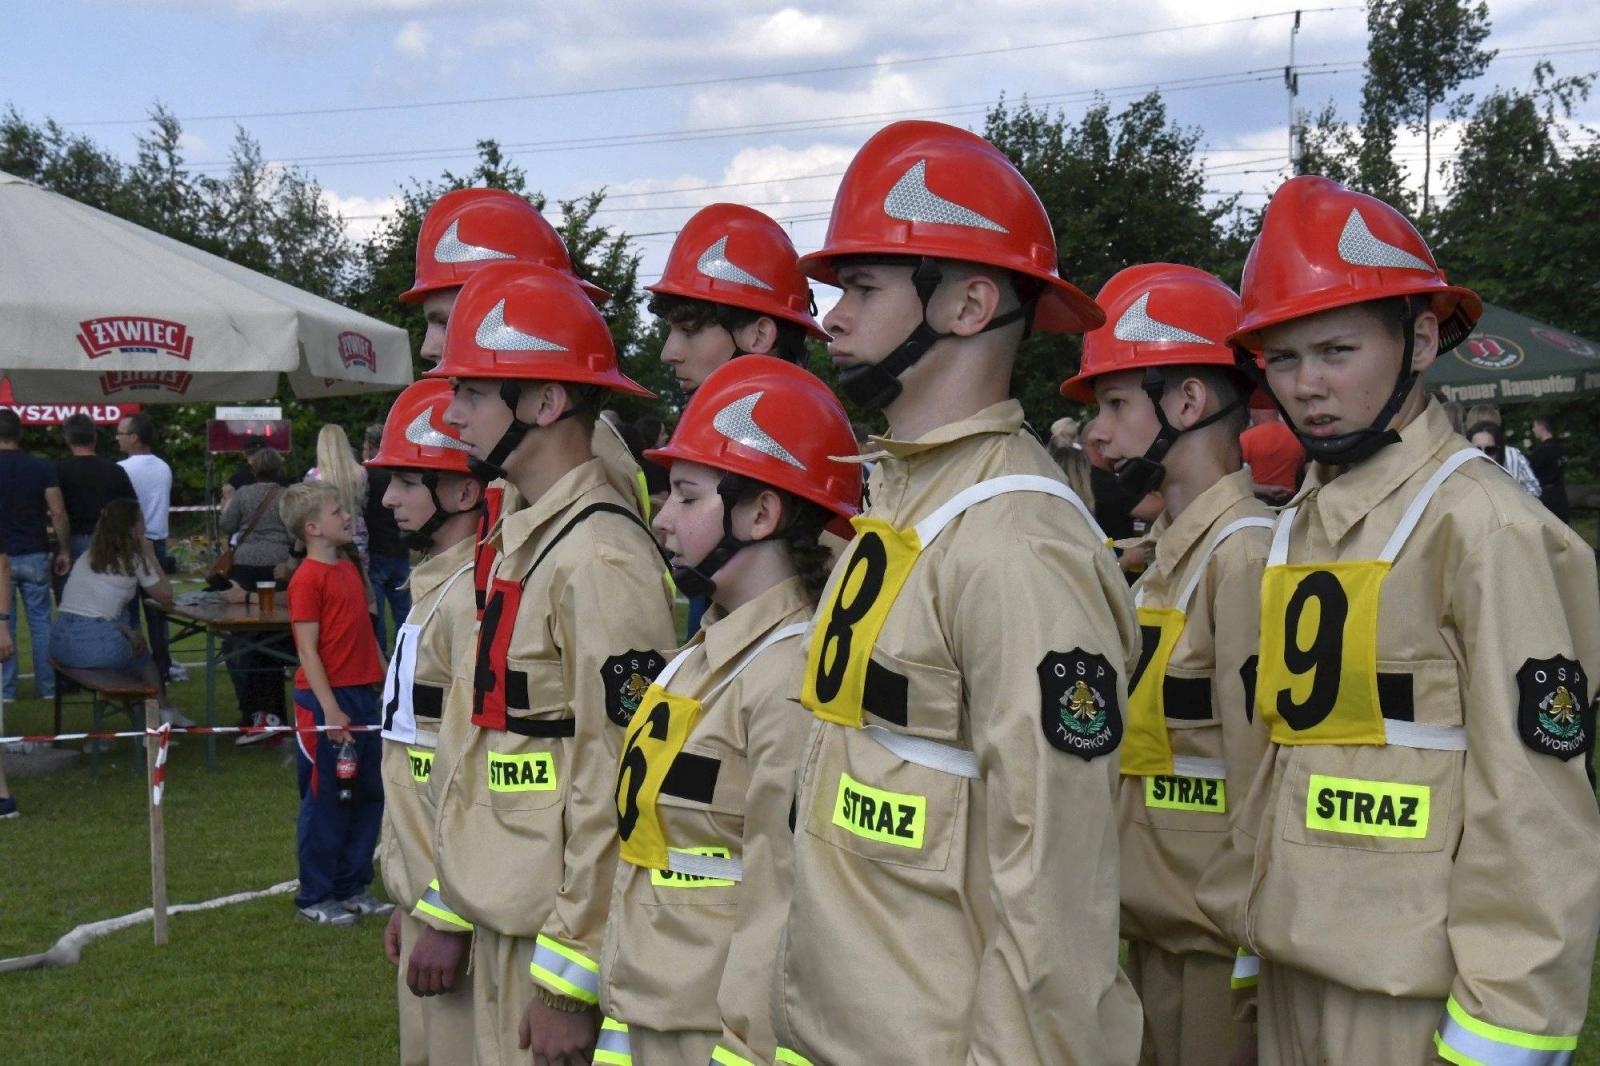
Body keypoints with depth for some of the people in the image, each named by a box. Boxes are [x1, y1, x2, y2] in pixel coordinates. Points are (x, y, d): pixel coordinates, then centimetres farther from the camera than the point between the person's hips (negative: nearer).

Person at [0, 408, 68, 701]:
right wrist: (64, 550, 1)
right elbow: (58, 513, -7)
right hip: (35, 555, 2)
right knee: (41, 622, 9)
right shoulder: (42, 468, -1)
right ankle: (47, 687, 10)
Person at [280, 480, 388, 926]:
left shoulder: (349, 568, 12)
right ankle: (314, 897, 14)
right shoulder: (308, 579, -14)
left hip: (362, 694, 8)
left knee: (368, 794, 13)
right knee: (324, 799, 1)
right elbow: (307, 650, -17)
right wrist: (330, 709, -21)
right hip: (325, 700, -8)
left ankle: (352, 887, 25)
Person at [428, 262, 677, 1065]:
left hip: (555, 930, -9)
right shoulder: (519, 540, 11)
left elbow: (616, 787, -20)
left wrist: (570, 979, -19)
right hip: (501, 919, 9)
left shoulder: (601, 557, -18)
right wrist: (449, 910, 18)